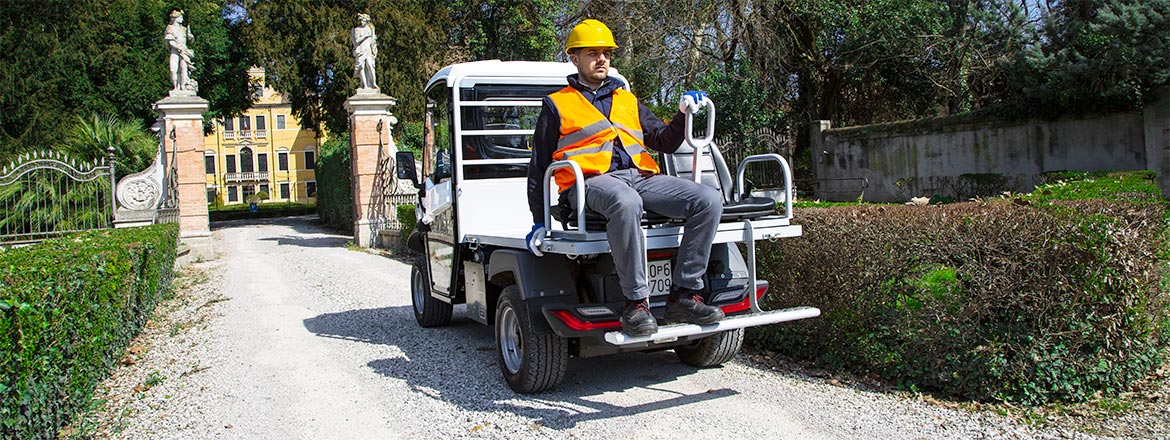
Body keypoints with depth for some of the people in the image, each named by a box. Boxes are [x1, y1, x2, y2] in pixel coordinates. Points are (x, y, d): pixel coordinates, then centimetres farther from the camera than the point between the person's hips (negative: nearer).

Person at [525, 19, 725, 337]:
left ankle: (684, 295, -19)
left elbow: (664, 142, 24)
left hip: (641, 177, 5)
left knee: (709, 200, -20)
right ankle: (636, 303, -33)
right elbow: (539, 166, 15)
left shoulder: (628, 101, 29)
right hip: (590, 179, -5)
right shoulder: (557, 104, 17)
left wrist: (683, 115, 3)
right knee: (626, 202, -42)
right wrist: (539, 222, 9)